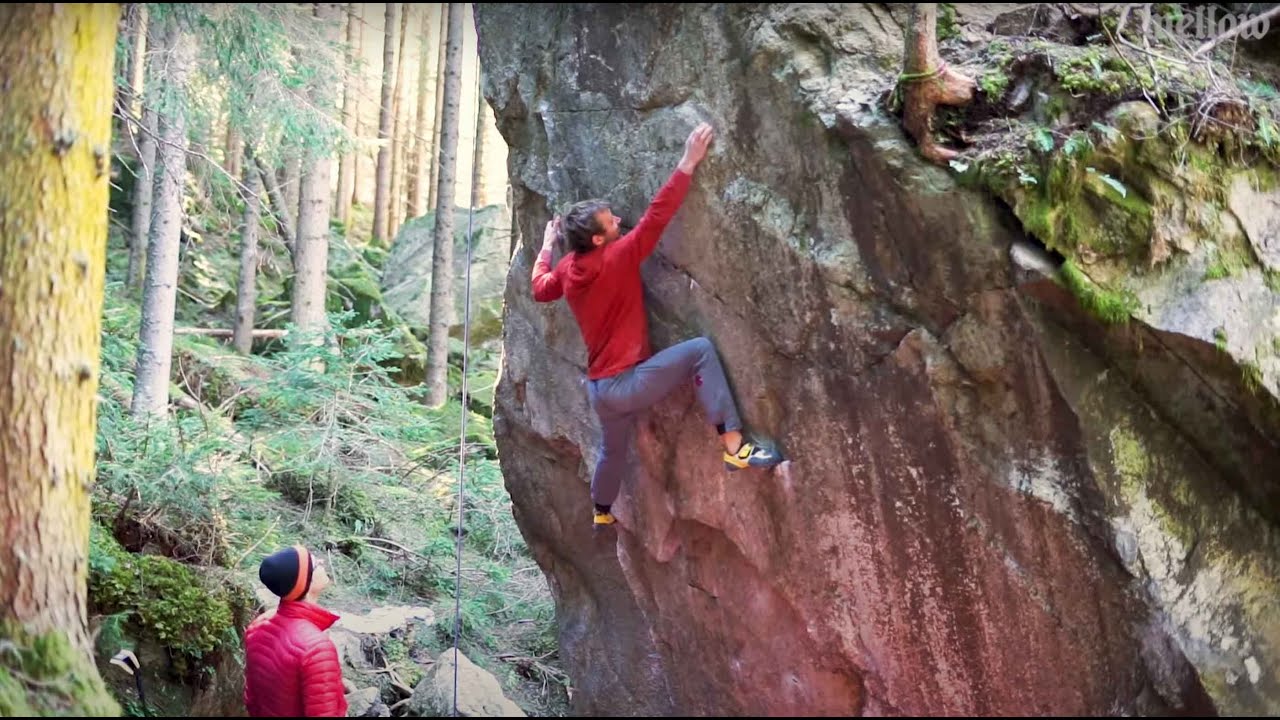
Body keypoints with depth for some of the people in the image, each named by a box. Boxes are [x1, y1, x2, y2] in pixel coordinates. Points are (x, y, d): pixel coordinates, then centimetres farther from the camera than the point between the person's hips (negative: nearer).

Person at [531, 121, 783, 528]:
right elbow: (657, 216, -21)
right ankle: (734, 445, -24)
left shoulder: (568, 270, 4)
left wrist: (546, 246, 39)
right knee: (700, 351, -16)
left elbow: (540, 289, 25)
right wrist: (688, 164, -19)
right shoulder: (617, 258, -17)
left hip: (599, 389, 9)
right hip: (626, 384, -9)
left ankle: (602, 515, 54)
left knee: (613, 451, 32)